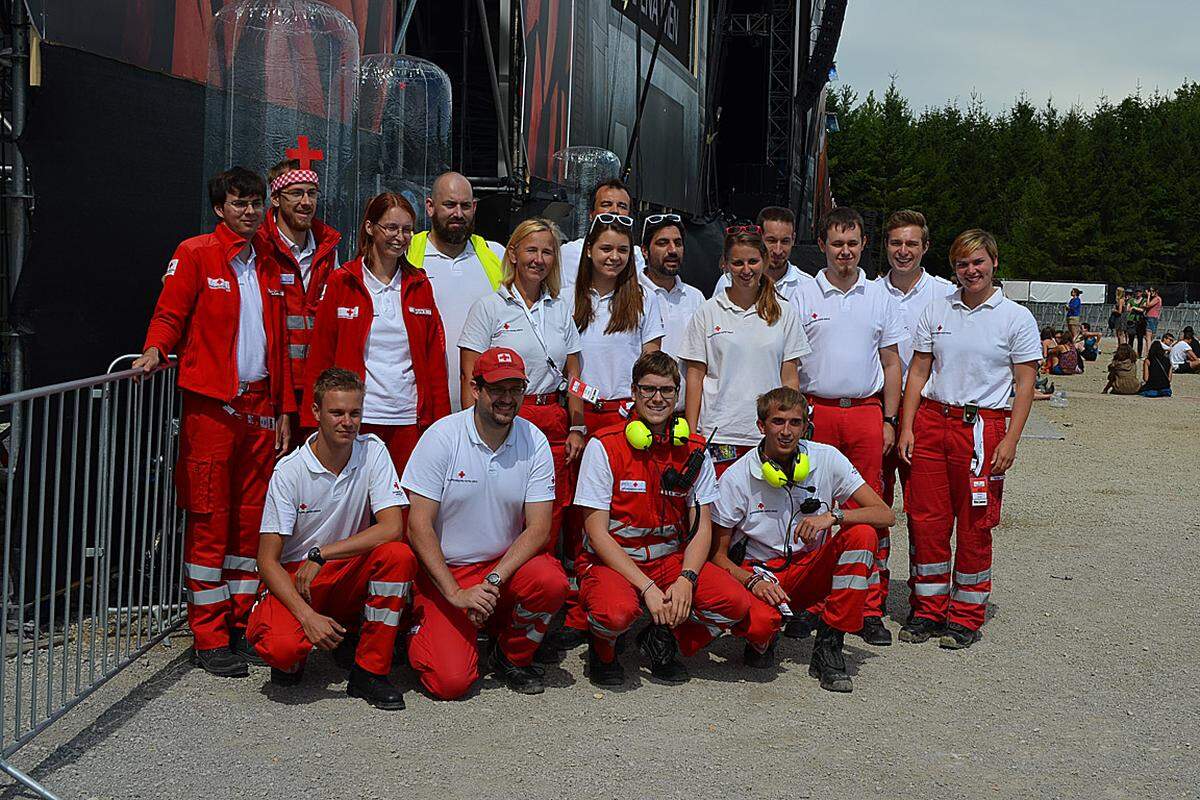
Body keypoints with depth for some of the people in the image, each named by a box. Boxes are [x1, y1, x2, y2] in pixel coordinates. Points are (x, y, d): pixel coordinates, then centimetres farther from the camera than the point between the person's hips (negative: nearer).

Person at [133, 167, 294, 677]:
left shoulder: (268, 268, 16)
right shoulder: (196, 255, 2)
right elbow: (170, 314, -3)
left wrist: (283, 410, 14)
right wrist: (155, 351, -23)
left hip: (259, 407, 5)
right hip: (211, 405, -5)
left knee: (250, 519, 7)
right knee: (209, 519, -3)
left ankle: (240, 626, 15)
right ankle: (210, 639, 3)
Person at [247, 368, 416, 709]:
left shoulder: (372, 451, -7)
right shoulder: (290, 470, -12)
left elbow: (392, 528, -17)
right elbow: (267, 560, -12)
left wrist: (321, 554, -22)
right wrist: (307, 616, -26)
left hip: (351, 575, 2)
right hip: (295, 578, -2)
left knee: (399, 555, -29)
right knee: (282, 647, -32)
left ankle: (369, 671, -13)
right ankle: (293, 656, 9)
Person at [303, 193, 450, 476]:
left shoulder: (420, 284, 10)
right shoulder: (343, 281, 3)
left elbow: (434, 357, 10)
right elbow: (321, 354, 2)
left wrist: (441, 419, 3)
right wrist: (313, 420, -3)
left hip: (409, 417, 2)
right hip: (357, 417, -2)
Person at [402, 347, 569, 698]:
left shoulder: (534, 442, -4)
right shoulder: (442, 436, -12)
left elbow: (539, 527, -8)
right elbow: (418, 525, -13)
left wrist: (493, 582, -22)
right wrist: (456, 594, -20)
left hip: (507, 564, 3)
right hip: (444, 572, -2)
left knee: (552, 581, -30)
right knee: (451, 681, -18)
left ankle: (512, 656, 0)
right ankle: (422, 628, 17)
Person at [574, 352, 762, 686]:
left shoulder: (694, 451, 2)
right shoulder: (604, 446, -10)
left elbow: (701, 527, 2)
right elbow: (597, 533, -12)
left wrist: (686, 580, -18)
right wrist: (647, 587, -21)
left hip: (670, 559, 4)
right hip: (611, 561, -4)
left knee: (735, 602, -21)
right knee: (617, 612, -37)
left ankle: (663, 639, 7)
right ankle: (603, 648, 1)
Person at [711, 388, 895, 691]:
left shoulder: (826, 459, -8)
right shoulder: (736, 478, -11)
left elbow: (886, 515, -13)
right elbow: (717, 554, -5)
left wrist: (833, 515, -30)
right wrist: (753, 581, -24)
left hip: (811, 570, 3)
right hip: (758, 572, -3)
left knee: (862, 534, -25)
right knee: (758, 622, -36)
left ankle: (828, 647, -16)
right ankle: (762, 639, 6)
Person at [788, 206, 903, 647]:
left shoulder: (881, 297, 10)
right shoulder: (803, 297, 6)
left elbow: (891, 364, 12)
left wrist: (889, 420, 4)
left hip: (867, 413, 1)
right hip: (815, 412, -1)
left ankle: (871, 610, 6)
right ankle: (807, 604, 8)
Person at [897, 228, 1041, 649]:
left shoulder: (1016, 317, 1)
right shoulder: (936, 312, 10)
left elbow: (1025, 383, -1)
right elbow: (918, 372, 11)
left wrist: (1011, 440, -10)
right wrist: (907, 427, 2)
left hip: (983, 425, -3)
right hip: (931, 421, 3)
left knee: (975, 527, 1)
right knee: (925, 520, 3)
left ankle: (966, 617, 14)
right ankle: (928, 611, 17)